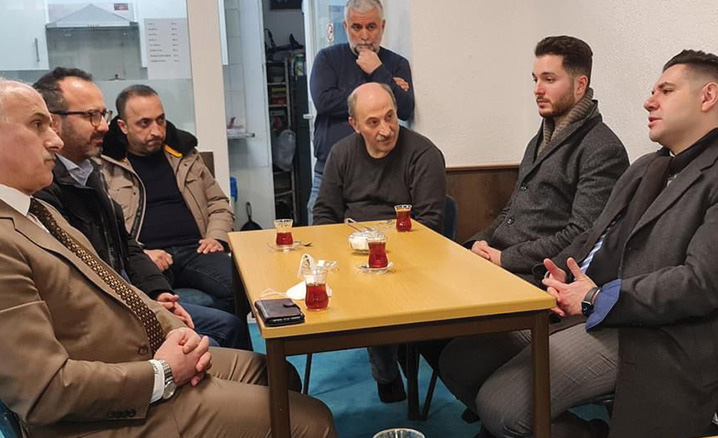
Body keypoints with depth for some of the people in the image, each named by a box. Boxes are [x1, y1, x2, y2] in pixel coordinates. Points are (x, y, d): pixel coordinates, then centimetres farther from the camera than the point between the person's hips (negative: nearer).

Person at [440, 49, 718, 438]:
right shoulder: (645, 168, 21)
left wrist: (596, 298, -16)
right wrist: (561, 273, 1)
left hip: (648, 335, -9)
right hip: (575, 306, 9)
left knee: (499, 404, -20)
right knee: (459, 361, 0)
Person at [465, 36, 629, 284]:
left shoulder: (603, 151, -9)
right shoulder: (540, 141, 21)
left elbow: (582, 236, -17)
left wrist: (505, 259, -16)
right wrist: (481, 241, 4)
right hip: (496, 260, 8)